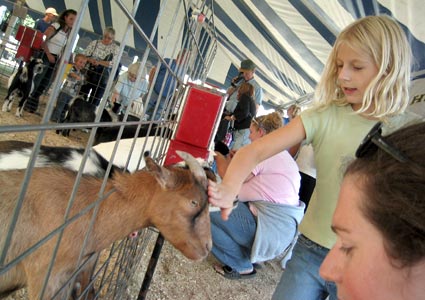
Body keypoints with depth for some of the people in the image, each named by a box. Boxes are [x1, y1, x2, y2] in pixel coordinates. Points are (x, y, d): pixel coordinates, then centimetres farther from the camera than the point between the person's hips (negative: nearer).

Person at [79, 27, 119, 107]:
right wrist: (91, 60, -20)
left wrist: (99, 62, -22)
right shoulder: (94, 43, 5)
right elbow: (84, 56, 1)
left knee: (93, 103, 4)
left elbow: (113, 64, -13)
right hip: (88, 74, 2)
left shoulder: (116, 48, 0)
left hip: (102, 79, -2)